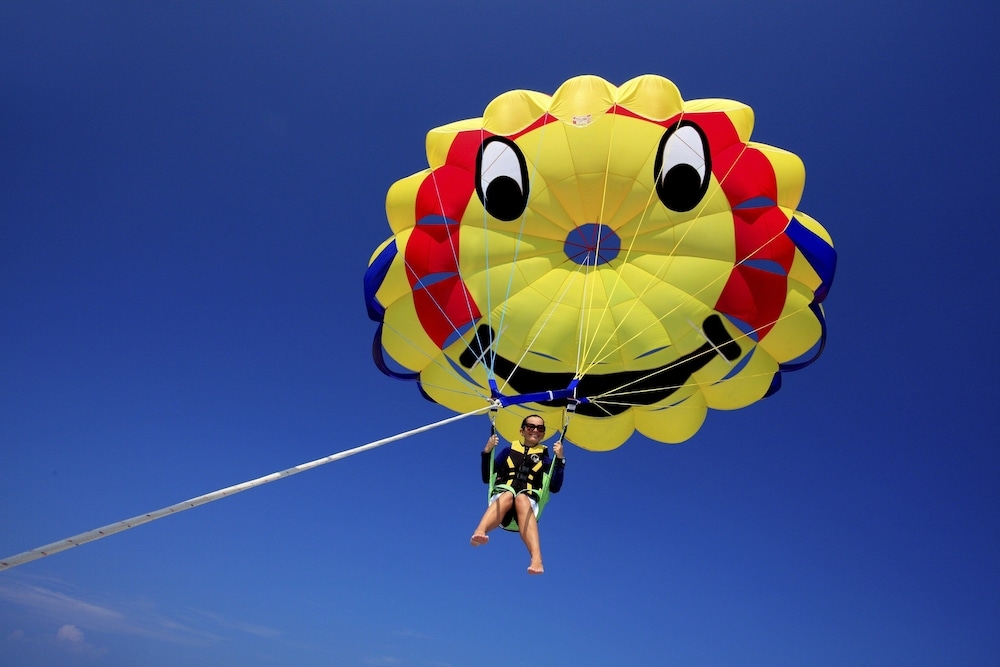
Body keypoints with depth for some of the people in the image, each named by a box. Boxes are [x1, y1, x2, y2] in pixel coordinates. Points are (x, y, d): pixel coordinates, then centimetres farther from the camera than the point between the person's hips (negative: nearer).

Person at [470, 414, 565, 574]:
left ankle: (537, 559, -57)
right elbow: (487, 478, 15)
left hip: (529, 502, -1)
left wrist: (560, 460, -3)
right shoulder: (509, 451, 20)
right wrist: (487, 452, 3)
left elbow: (554, 488, 6)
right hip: (501, 498, 1)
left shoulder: (544, 458, 19)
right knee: (508, 494, -36)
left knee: (521, 499, -37)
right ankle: (479, 533, -64)